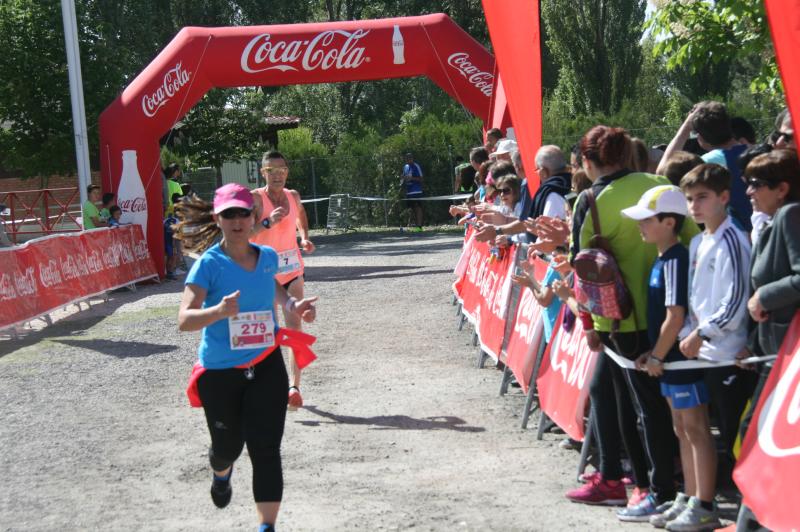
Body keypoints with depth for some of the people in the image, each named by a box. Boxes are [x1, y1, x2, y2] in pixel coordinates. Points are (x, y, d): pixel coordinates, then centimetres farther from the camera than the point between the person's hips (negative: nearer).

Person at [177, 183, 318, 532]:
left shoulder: (268, 257, 0)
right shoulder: (209, 264, -15)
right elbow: (184, 320, -24)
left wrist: (291, 305, 6)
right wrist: (219, 311, -43)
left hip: (266, 366, 2)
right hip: (220, 372, -2)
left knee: (266, 450, -8)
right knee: (228, 446, 16)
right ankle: (221, 474, 54)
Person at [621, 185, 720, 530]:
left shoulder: (675, 261, -18)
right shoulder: (663, 260, 12)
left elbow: (675, 318, -22)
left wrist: (657, 357, -14)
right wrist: (653, 354, 13)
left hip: (684, 359, -10)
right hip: (671, 360, 10)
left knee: (696, 430, -4)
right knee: (683, 431, 15)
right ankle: (688, 499, 24)